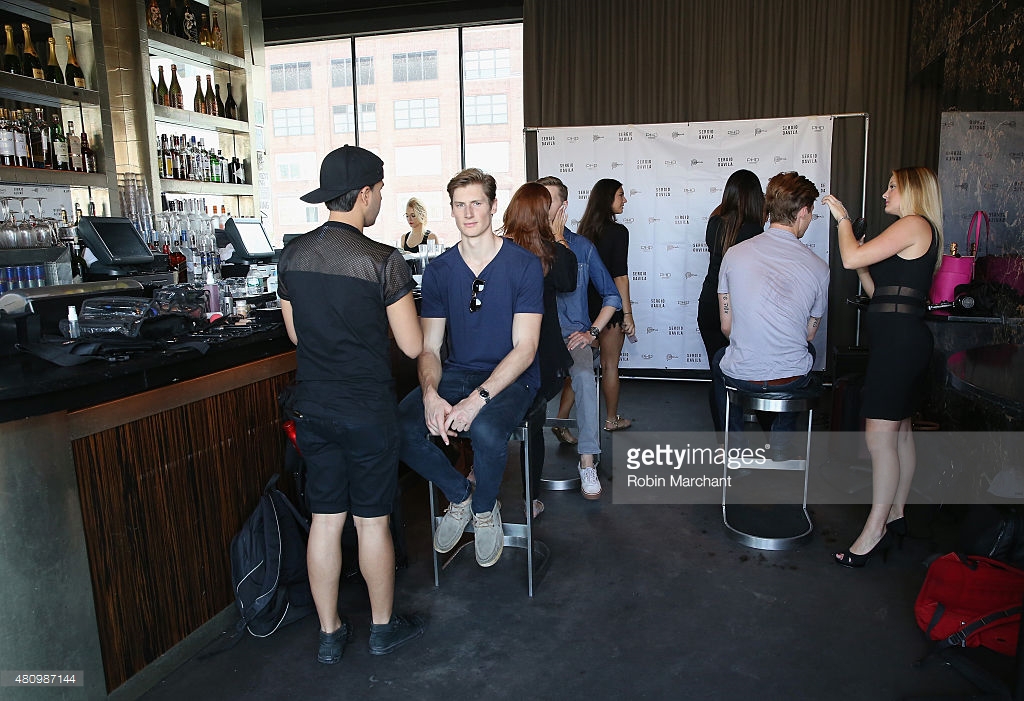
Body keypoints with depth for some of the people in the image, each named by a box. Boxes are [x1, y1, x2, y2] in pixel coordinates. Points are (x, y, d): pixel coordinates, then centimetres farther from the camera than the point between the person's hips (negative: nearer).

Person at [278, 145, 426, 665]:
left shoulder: (292, 255, 1)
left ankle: (329, 633, 29)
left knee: (324, 520, 14)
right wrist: (399, 310, 6)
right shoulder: (383, 261, -17)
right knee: (372, 522, 10)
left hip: (312, 405, 5)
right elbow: (412, 346, -12)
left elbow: (295, 333, 12)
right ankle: (383, 627, 30)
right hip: (367, 410, -5)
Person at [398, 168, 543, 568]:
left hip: (511, 378, -3)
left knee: (485, 430, -36)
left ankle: (485, 508, 0)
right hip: (456, 374, 4)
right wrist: (431, 394, -20)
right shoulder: (439, 271, 5)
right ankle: (459, 495, 5)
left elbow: (525, 347, -13)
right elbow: (429, 347, 2)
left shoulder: (524, 265, -7)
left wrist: (478, 398, -26)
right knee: (399, 427, -23)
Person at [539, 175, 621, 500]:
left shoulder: (582, 247, 9)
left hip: (573, 334, 0)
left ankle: (588, 461, -25)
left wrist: (591, 331, -2)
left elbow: (612, 297, 11)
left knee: (584, 375, -31)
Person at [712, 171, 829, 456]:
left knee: (719, 358, 35)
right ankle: (780, 444, 39)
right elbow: (809, 334, 6)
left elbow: (726, 327, 0)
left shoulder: (734, 254, -7)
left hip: (740, 376, -1)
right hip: (792, 379, 1)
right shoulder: (818, 267, -6)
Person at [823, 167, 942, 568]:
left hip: (898, 336, -11)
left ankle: (875, 530, -5)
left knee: (879, 436, -11)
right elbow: (879, 291, 22)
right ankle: (896, 515, 23)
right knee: (900, 432, 14)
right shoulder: (918, 234, 23)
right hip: (899, 338, 11)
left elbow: (850, 258, -17)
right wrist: (865, 267, 10)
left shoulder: (915, 225, -8)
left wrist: (843, 219, -2)